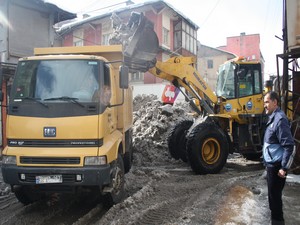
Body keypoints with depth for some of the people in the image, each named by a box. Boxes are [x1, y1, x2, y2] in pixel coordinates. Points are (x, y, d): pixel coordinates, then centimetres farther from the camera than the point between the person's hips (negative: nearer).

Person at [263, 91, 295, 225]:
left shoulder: (280, 119, -19)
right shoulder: (273, 118, 11)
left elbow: (289, 146, -23)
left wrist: (284, 167, -22)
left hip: (276, 166, -10)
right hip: (271, 164, 10)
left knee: (275, 195, -1)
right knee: (272, 194, 19)